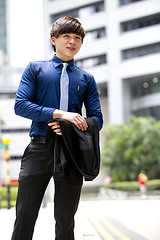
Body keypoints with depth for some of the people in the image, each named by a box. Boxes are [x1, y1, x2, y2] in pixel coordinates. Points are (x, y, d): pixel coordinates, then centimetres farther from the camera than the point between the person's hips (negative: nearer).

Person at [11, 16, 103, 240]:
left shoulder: (87, 79, 14)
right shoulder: (35, 69, 8)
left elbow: (97, 119, 9)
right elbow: (20, 105, -4)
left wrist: (71, 126, -13)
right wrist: (59, 114, -17)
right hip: (39, 148, -2)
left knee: (66, 222, 9)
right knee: (25, 217, -2)